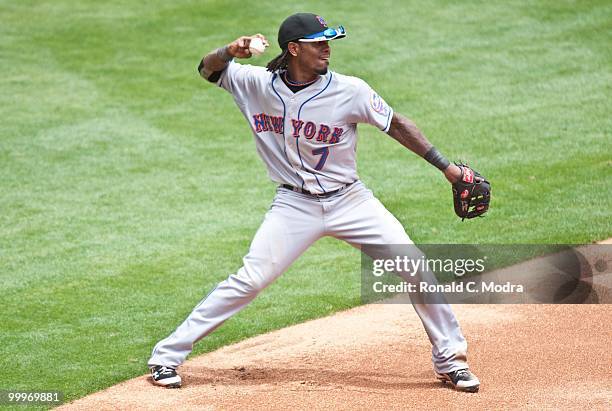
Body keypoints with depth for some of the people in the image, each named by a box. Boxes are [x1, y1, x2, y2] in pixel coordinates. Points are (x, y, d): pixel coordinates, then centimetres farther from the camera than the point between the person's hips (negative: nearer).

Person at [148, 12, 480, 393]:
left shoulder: (350, 91, -13)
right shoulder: (258, 84, -8)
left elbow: (396, 125, -4)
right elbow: (208, 70, 3)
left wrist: (445, 167, -6)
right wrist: (230, 52, -21)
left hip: (350, 201, 1)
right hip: (295, 205, -1)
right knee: (249, 281, -11)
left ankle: (450, 360, 10)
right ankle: (167, 355, -1)